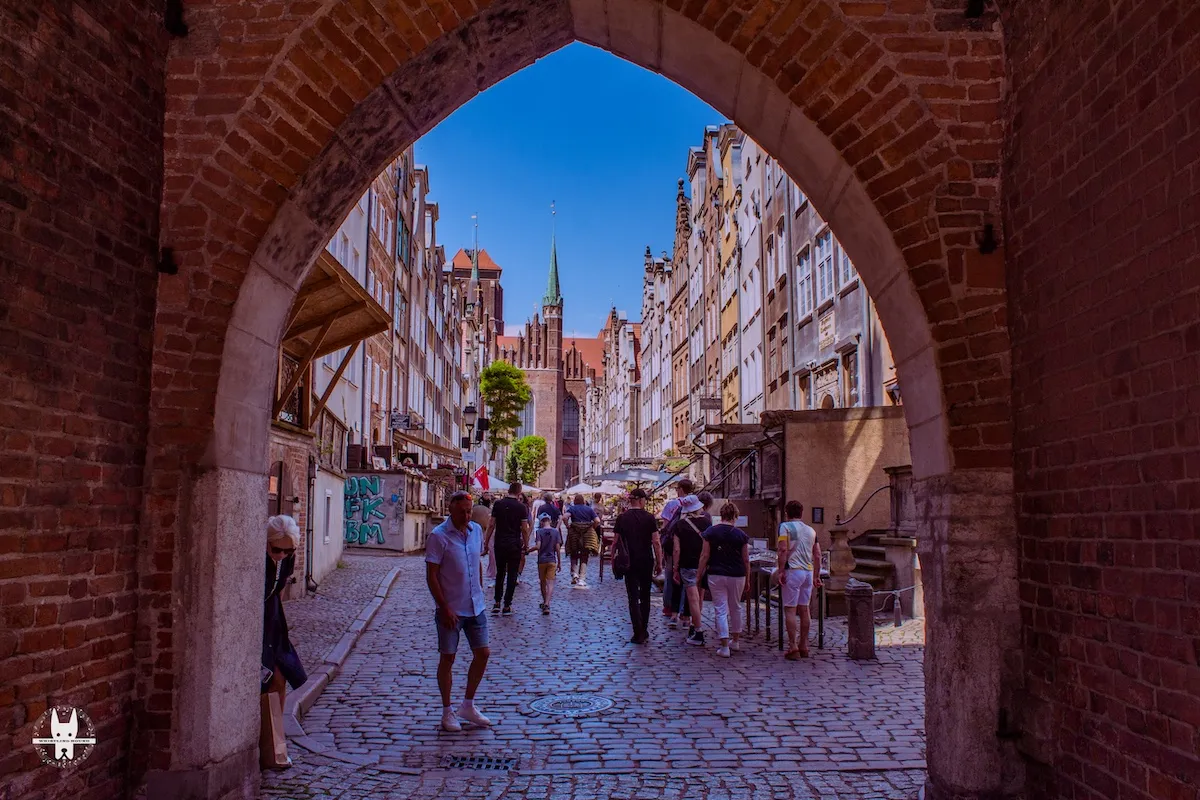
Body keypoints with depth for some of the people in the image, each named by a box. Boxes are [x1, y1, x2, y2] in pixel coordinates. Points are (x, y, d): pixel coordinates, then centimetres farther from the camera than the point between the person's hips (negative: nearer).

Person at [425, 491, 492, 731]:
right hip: (450, 610, -6)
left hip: (476, 607, 6)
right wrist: (445, 608, -18)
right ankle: (447, 711, 19)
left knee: (482, 654, 8)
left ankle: (468, 706, 25)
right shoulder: (439, 536, -14)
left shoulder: (476, 531, 4)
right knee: (448, 658, 4)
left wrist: (479, 593, 14)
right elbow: (431, 576, -15)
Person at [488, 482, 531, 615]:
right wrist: (526, 545, 4)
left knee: (500, 573, 16)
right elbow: (524, 529, -6)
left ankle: (497, 603, 12)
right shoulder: (521, 507, -6)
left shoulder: (498, 504, 0)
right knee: (512, 575, 5)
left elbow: (492, 525, 0)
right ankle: (507, 606, 6)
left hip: (499, 544, 2)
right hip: (514, 545, -2)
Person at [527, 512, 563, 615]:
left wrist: (528, 550, -1)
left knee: (543, 583, 16)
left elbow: (537, 546, -18)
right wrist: (559, 562, 5)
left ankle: (545, 603, 30)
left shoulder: (539, 531, -6)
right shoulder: (556, 532, 0)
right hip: (552, 560, 0)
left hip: (542, 560, 0)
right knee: (550, 583, -4)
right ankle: (547, 604, -21)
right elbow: (558, 548, -1)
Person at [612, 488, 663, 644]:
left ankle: (639, 633, -6)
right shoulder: (650, 518, -5)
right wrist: (659, 562, -1)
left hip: (630, 562, 0)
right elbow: (656, 542, -8)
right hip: (647, 561, 0)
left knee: (633, 597, 1)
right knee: (645, 597, 16)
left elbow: (615, 542, 0)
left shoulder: (622, 518, -2)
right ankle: (644, 630, 24)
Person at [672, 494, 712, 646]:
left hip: (688, 565, -3)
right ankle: (694, 626, 27)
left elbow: (677, 549, -6)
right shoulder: (707, 520, 1)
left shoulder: (680, 524, -5)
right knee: (698, 597, 17)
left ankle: (698, 635, -3)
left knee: (693, 599, -3)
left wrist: (675, 569, 0)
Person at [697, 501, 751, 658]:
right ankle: (735, 641, 33)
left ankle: (724, 646, -4)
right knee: (736, 608, 20)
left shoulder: (710, 532, -4)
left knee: (721, 610, 2)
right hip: (737, 576, 1)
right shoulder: (741, 535, -2)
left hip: (716, 575, -1)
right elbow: (746, 560, 1)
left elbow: (704, 556, -4)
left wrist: (699, 575, 3)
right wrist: (747, 580, 10)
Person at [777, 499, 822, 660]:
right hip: (808, 571, 6)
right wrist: (816, 576, 18)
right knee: (804, 609, 12)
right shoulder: (811, 530, 14)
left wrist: (781, 571, -13)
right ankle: (804, 646, 17)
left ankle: (793, 647, -6)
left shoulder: (785, 527, -4)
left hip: (793, 570, -6)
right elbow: (817, 555, 12)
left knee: (790, 609, -3)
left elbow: (783, 550, -15)